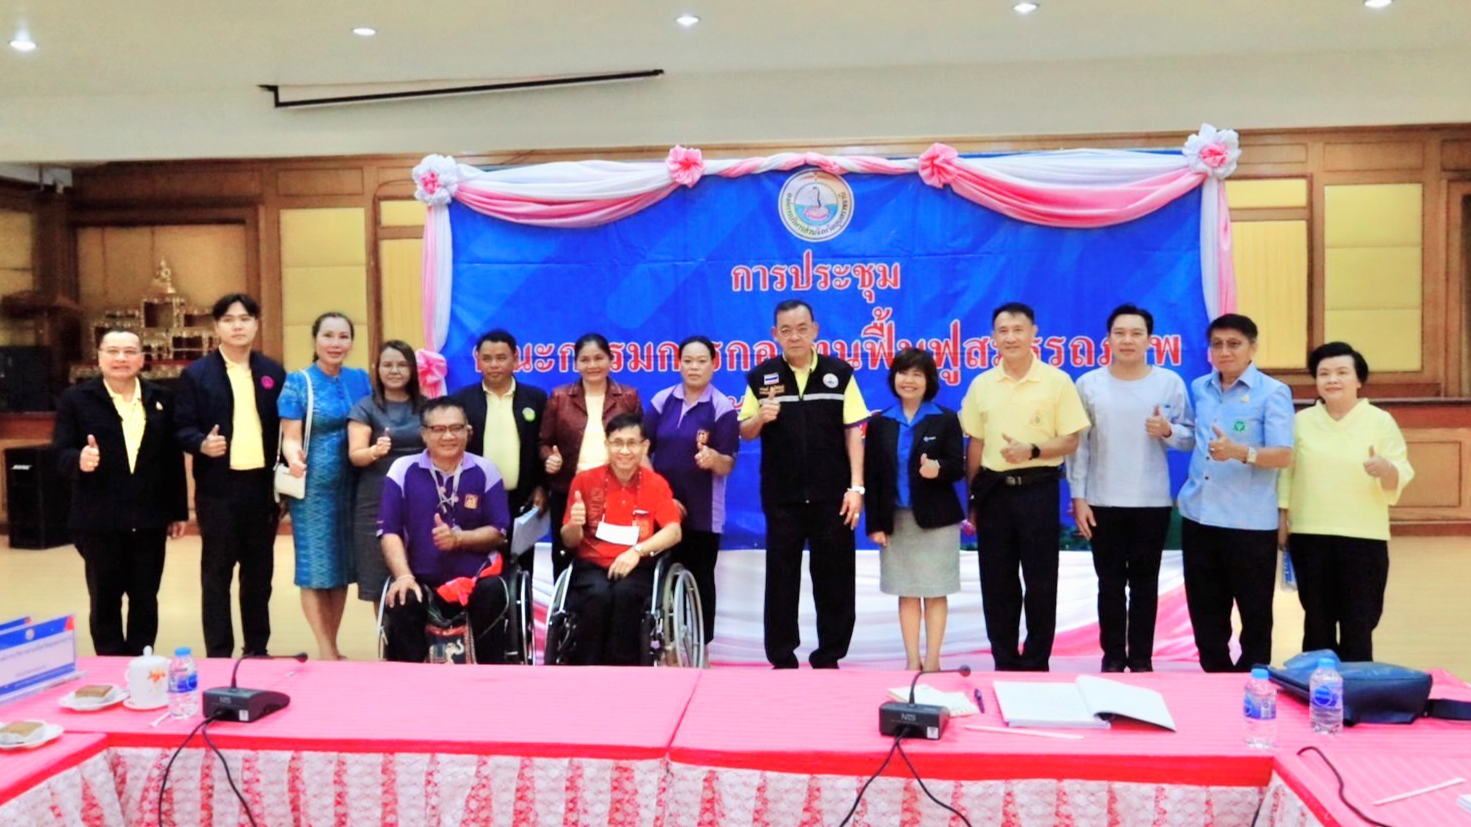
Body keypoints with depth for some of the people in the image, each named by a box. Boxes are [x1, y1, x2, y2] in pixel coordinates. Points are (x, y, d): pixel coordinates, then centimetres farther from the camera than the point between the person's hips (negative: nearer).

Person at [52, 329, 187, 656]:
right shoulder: (75, 398, 0)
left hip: (149, 519, 2)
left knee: (145, 600, 10)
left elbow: (173, 458, 7)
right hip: (99, 520, -2)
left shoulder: (161, 399, 7)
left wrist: (179, 511, 6)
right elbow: (61, 451, -4)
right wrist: (79, 460, -29)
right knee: (104, 600, 8)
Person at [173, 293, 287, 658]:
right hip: (219, 488, -3)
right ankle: (218, 655, 12)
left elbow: (284, 427, 8)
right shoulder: (196, 375, 0)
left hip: (262, 485, 3)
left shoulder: (273, 372, 9)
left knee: (259, 571, 11)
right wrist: (202, 444, -24)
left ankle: (257, 650, 23)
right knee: (217, 572, 4)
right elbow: (182, 428, -3)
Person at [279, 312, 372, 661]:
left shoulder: (360, 379, 8)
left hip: (351, 486, 4)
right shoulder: (299, 382, -3)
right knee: (317, 568, -1)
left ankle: (332, 648, 20)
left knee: (342, 567, 9)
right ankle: (325, 651, 8)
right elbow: (290, 438, -9)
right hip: (314, 487, -4)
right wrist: (294, 458, -30)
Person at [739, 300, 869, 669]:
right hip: (781, 496, 1)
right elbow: (745, 433, 7)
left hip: (832, 495, 0)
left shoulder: (840, 373, 1)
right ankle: (782, 660, 17)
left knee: (834, 578, 6)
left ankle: (829, 658, 18)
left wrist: (856, 486, -6)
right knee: (781, 578, 7)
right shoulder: (761, 377, 3)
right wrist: (761, 417, -15)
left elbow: (853, 432, 0)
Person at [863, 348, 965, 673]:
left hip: (936, 519, -2)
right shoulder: (879, 422, 4)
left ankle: (932, 661, 13)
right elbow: (871, 476, 2)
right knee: (906, 593, 8)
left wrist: (938, 469, -29)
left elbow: (958, 468, -6)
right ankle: (912, 661, 16)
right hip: (895, 519, 2)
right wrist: (875, 522, -4)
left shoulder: (946, 419, -1)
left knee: (935, 592, 4)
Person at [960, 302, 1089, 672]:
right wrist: (972, 499, 9)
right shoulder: (981, 384, 6)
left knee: (1040, 581, 3)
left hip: (1038, 489, -3)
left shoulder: (1057, 381, -3)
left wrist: (1033, 451, -21)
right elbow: (975, 445, 11)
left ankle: (1037, 663, 16)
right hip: (993, 490, 3)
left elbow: (1071, 441, -3)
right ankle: (1005, 662, 20)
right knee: (996, 582, 8)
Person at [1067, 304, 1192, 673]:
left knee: (1145, 584, 8)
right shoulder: (1088, 384, 0)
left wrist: (1168, 431, -19)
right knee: (1110, 584, 8)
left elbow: (1190, 438, 3)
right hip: (1103, 502, 0)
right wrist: (1078, 497, -4)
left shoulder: (1171, 383, 0)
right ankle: (1113, 657, 19)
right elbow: (1078, 444, -1)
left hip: (1153, 502, 0)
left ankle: (1141, 659, 19)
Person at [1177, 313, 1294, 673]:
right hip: (1197, 516, 6)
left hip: (1249, 522, -5)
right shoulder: (1199, 389, 10)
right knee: (1205, 610, 14)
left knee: (1254, 612, 8)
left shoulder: (1272, 392, -8)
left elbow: (1283, 455, -17)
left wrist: (1240, 452, -31)